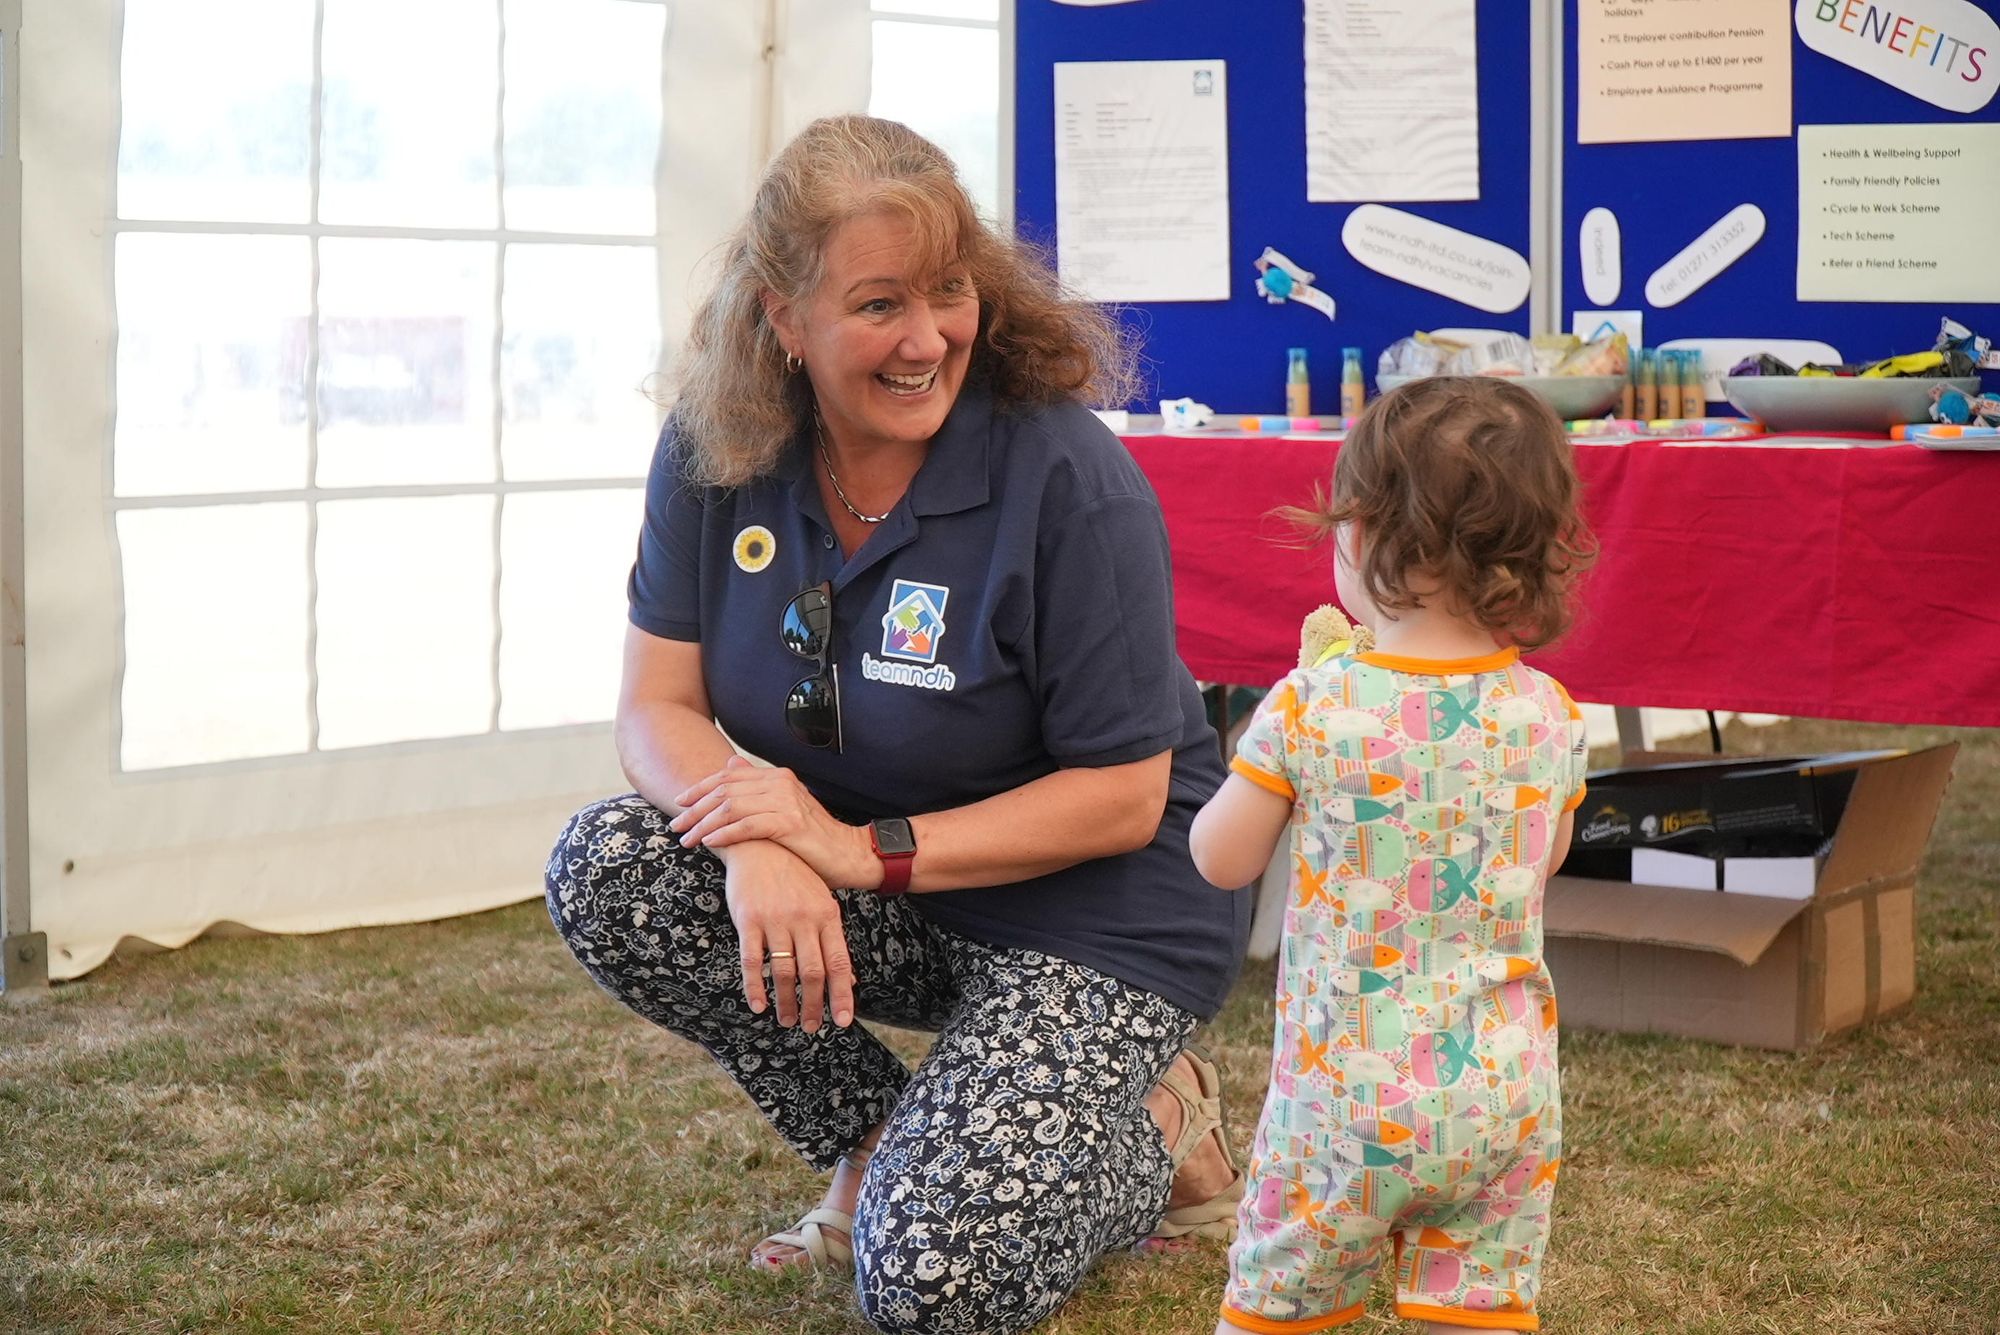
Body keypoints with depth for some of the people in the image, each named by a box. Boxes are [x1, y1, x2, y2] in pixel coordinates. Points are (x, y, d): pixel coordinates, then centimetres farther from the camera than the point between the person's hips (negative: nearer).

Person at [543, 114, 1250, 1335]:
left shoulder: (1067, 478, -22)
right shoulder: (717, 453, -8)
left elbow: (1121, 798, -19)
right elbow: (660, 705, -8)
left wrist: (866, 851, -26)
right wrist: (757, 842, -30)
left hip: (1090, 907, -5)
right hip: (881, 903, 6)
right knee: (605, 869, -20)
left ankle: (1154, 1129, 10)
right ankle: (877, 1141, 0)